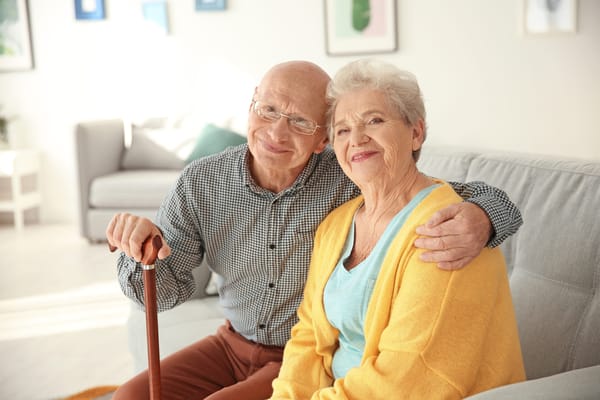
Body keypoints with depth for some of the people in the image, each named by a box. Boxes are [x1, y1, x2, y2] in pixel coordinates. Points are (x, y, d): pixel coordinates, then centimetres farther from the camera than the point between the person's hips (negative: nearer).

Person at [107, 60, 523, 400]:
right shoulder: (201, 183, -11)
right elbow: (167, 290, -3)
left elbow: (488, 200, -22)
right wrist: (142, 250, -26)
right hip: (234, 343, 5)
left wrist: (480, 216, -47)